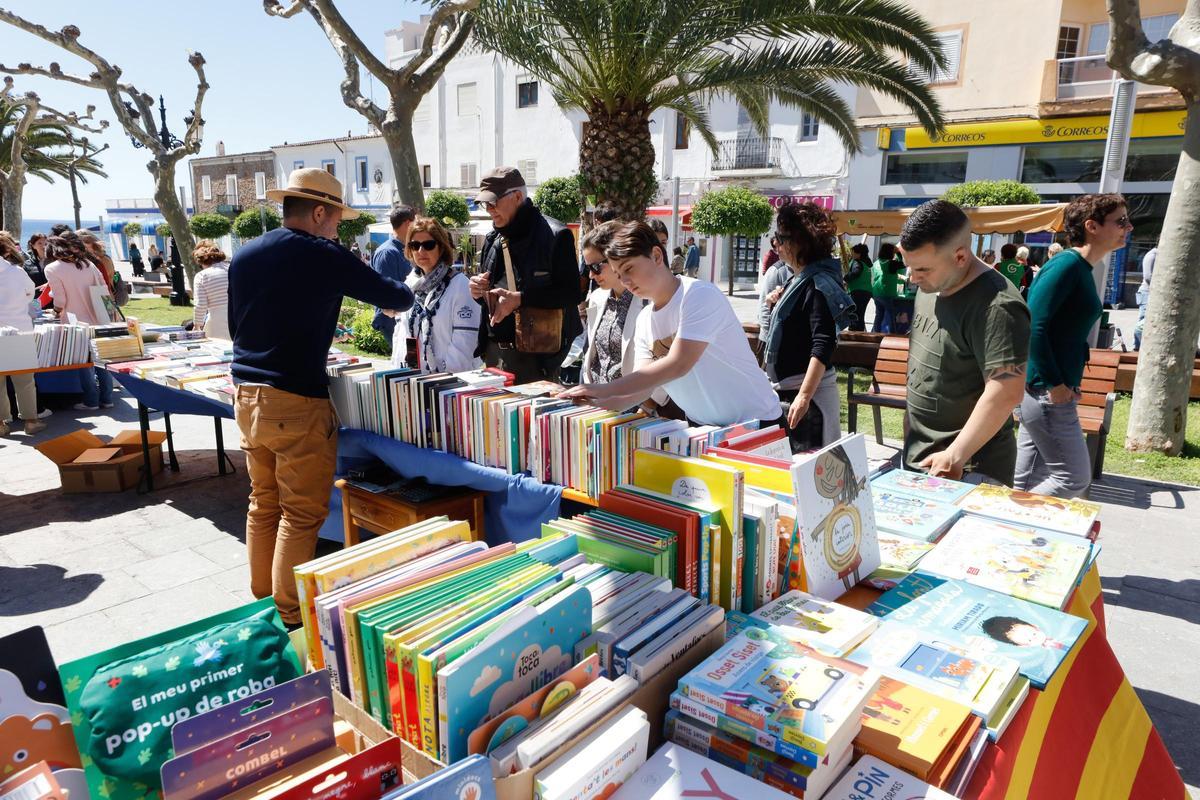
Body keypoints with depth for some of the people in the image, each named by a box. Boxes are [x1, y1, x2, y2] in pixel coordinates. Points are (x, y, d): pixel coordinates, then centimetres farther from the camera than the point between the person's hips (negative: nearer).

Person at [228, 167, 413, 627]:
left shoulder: (244, 256, 10)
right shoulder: (324, 257, -9)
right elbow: (393, 297, 0)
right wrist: (403, 293, 23)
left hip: (246, 394, 7)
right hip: (296, 402, -7)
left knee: (264, 503, 16)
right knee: (302, 514, 1)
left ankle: (262, 603, 27)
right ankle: (291, 619, 8)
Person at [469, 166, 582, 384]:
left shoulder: (555, 235, -9)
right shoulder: (493, 239, 15)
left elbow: (571, 293, -15)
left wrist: (519, 299, -22)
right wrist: (478, 292, 2)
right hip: (494, 351, 7)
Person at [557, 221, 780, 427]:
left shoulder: (700, 295, -18)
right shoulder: (644, 320, 4)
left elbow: (678, 365, -28)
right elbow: (645, 384, -2)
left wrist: (605, 389, -28)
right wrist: (598, 402, -20)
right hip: (700, 425, 7)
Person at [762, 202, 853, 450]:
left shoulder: (818, 284, -16)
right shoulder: (797, 280, 12)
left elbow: (823, 345, -25)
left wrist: (804, 396, -30)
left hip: (807, 388, -10)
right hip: (786, 387, 10)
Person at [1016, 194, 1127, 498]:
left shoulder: (1082, 268, 14)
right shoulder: (1067, 265, -14)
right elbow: (1033, 326, -23)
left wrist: (1067, 380, 13)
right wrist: (1054, 384, -19)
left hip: (1054, 389, 9)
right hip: (1046, 391, -9)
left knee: (1029, 482, 14)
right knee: (1074, 478, -2)